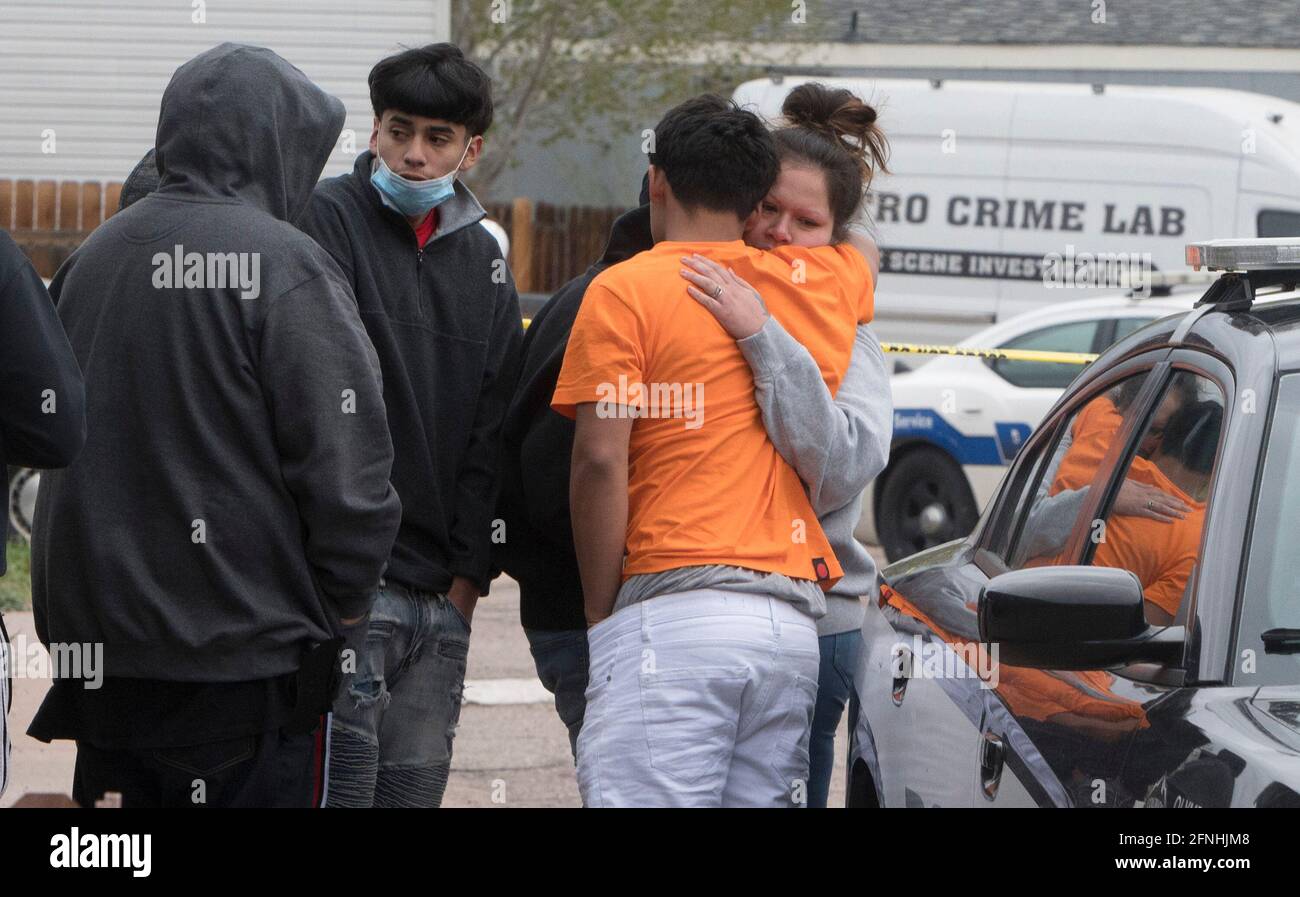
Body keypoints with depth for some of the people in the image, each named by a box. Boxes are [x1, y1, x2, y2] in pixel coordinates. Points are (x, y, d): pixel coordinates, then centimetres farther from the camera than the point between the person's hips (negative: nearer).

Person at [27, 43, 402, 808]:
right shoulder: (285, 267, -13)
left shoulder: (95, 257, 9)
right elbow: (346, 466, -17)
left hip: (103, 644, 7)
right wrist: (343, 605, -2)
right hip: (251, 659, -7)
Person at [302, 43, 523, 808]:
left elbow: (491, 431, 14)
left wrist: (470, 574, 6)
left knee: (417, 784, 7)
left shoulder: (483, 260, 15)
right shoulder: (330, 220, -3)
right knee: (342, 782, -9)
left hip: (442, 599, 6)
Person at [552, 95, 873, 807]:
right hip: (798, 624, 6)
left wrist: (601, 614, 0)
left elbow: (600, 461, -8)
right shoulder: (831, 283, 17)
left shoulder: (627, 290, 1)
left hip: (675, 613, -6)